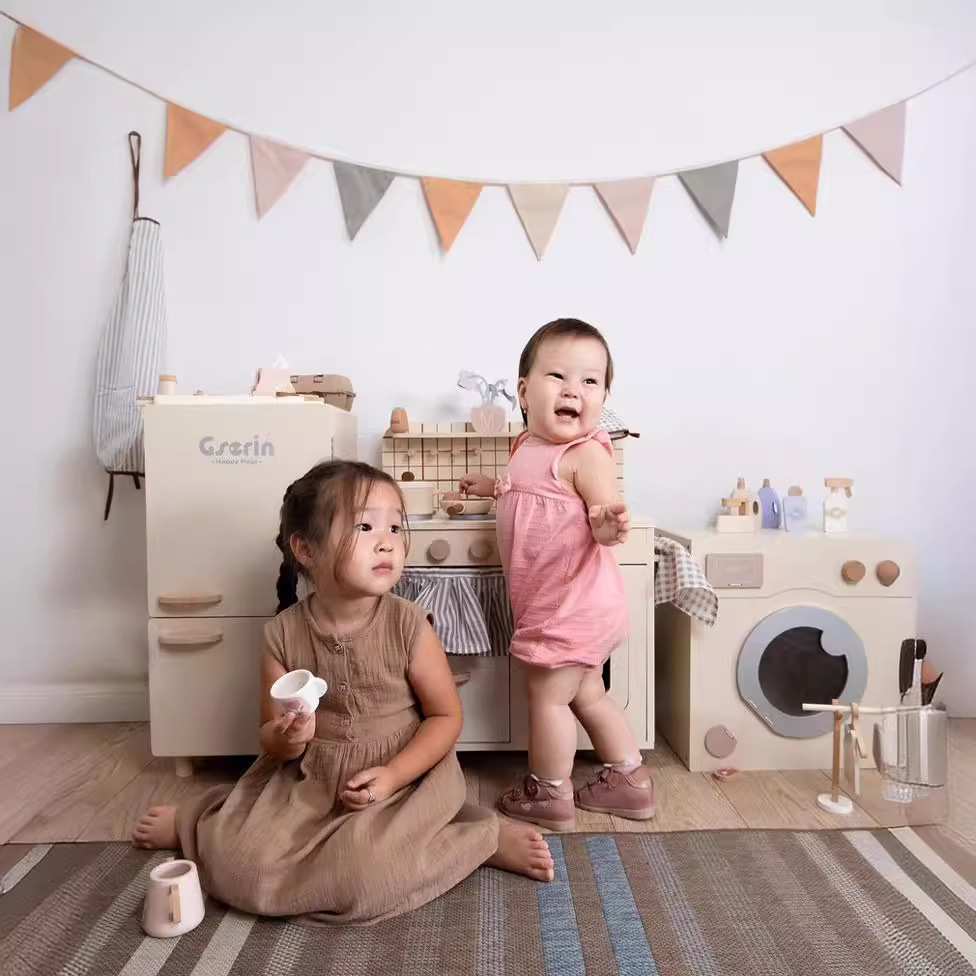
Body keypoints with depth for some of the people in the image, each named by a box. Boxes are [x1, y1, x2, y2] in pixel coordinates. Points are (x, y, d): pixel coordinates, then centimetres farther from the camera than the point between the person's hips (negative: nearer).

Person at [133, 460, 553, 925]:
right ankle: (194, 821, 21)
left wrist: (394, 774, -19)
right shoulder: (284, 634, -9)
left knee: (361, 874, -26)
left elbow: (447, 715, -7)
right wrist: (284, 739, -21)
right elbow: (269, 732, 2)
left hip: (402, 777, -2)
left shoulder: (408, 625, -15)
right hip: (307, 782, 3)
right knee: (239, 866, -12)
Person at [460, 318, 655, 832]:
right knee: (587, 694, 21)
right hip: (556, 602, 9)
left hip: (575, 602, -9)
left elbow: (604, 521, -27)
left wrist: (609, 524, -48)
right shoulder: (528, 446, 6)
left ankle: (550, 796, 26)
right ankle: (631, 782, 36)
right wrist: (494, 487, 31)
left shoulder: (587, 453, -21)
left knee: (546, 694, 6)